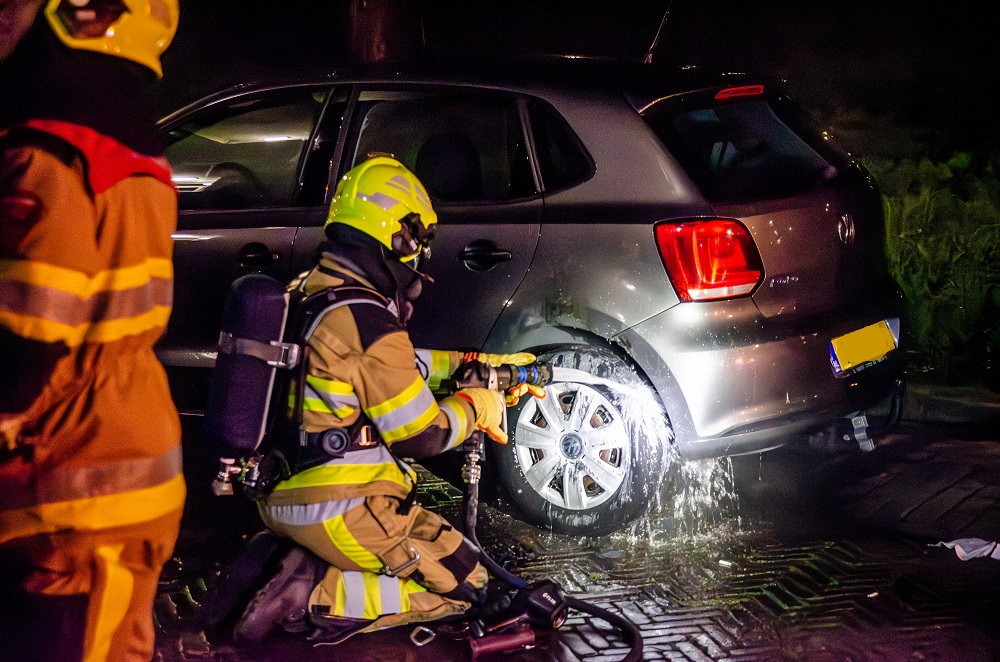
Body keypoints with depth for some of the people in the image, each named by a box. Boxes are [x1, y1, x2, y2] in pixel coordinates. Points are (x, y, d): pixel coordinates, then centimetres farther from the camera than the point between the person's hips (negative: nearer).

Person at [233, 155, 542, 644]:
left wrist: (475, 362, 23)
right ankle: (318, 597, -10)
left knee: (424, 527, 27)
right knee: (465, 582, 5)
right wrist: (474, 406, 4)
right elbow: (421, 436, -15)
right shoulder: (368, 323, -23)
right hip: (338, 513, -9)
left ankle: (308, 563, 5)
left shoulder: (306, 295, 5)